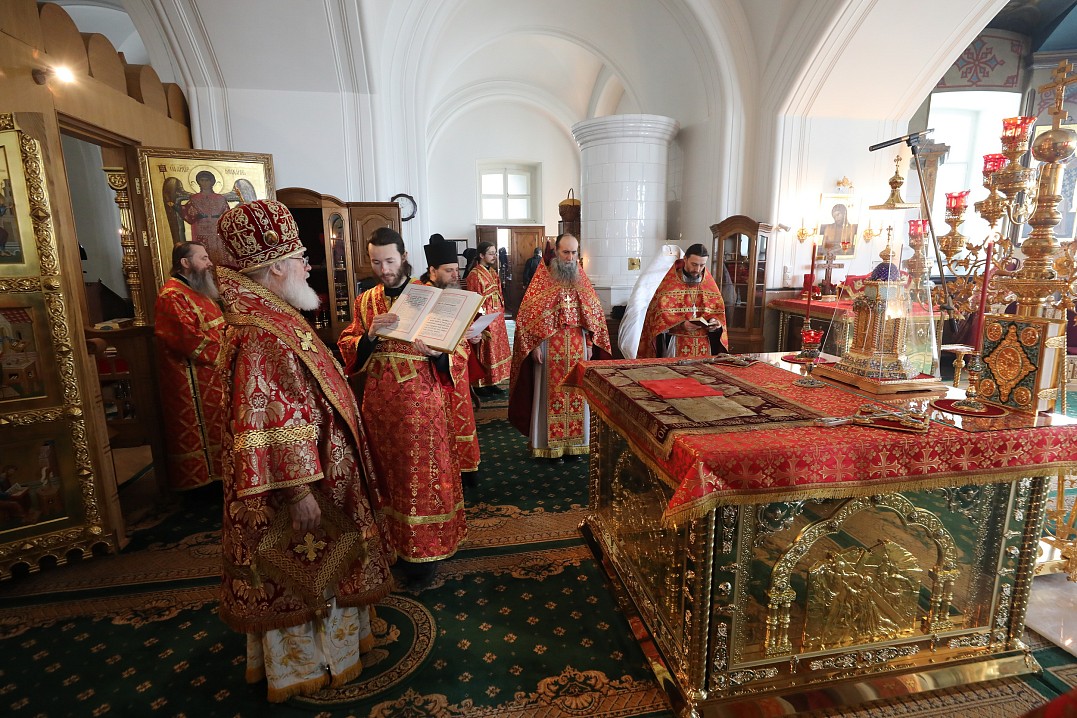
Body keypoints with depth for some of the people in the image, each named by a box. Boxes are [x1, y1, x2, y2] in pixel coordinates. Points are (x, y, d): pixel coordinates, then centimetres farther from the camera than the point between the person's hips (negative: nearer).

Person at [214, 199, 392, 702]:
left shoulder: (274, 319, 6)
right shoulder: (261, 335, -25)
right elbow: (269, 426, -27)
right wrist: (300, 489, -24)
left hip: (317, 465, 10)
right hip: (298, 475, -10)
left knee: (311, 564, 23)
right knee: (299, 569, 9)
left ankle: (320, 639, 43)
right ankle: (302, 666, 31)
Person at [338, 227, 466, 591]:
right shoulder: (365, 301, 8)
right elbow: (348, 349, 3)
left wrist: (437, 353, -27)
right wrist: (369, 335, -17)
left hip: (420, 402, -4)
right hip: (379, 403, 4)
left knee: (422, 476, 3)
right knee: (389, 474, 15)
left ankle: (425, 552, 17)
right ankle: (396, 537, 34)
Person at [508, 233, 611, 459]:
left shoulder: (582, 279, 8)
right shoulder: (541, 279, -4)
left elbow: (595, 313, 12)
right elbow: (525, 315, -6)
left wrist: (590, 343, 5)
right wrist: (534, 345, -11)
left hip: (578, 347, 4)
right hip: (549, 348, -3)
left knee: (577, 394, 8)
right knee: (550, 394, 3)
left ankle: (575, 440, 21)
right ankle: (547, 442, 15)